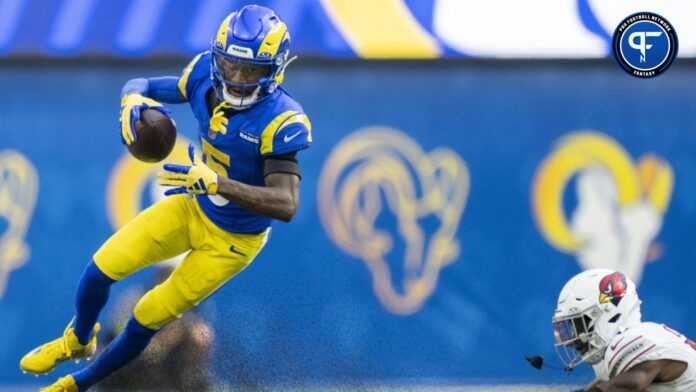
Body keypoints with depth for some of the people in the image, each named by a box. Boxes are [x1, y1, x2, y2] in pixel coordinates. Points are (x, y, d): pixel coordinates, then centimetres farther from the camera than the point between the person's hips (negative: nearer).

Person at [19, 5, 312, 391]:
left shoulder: (280, 120, -33)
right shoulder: (206, 76, -16)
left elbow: (286, 205, -40)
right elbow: (140, 85, -1)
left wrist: (217, 183, -52)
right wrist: (132, 101, -28)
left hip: (232, 240, -5)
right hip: (192, 208, 5)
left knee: (147, 318, 4)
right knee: (102, 268, -2)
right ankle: (77, 341, 31)